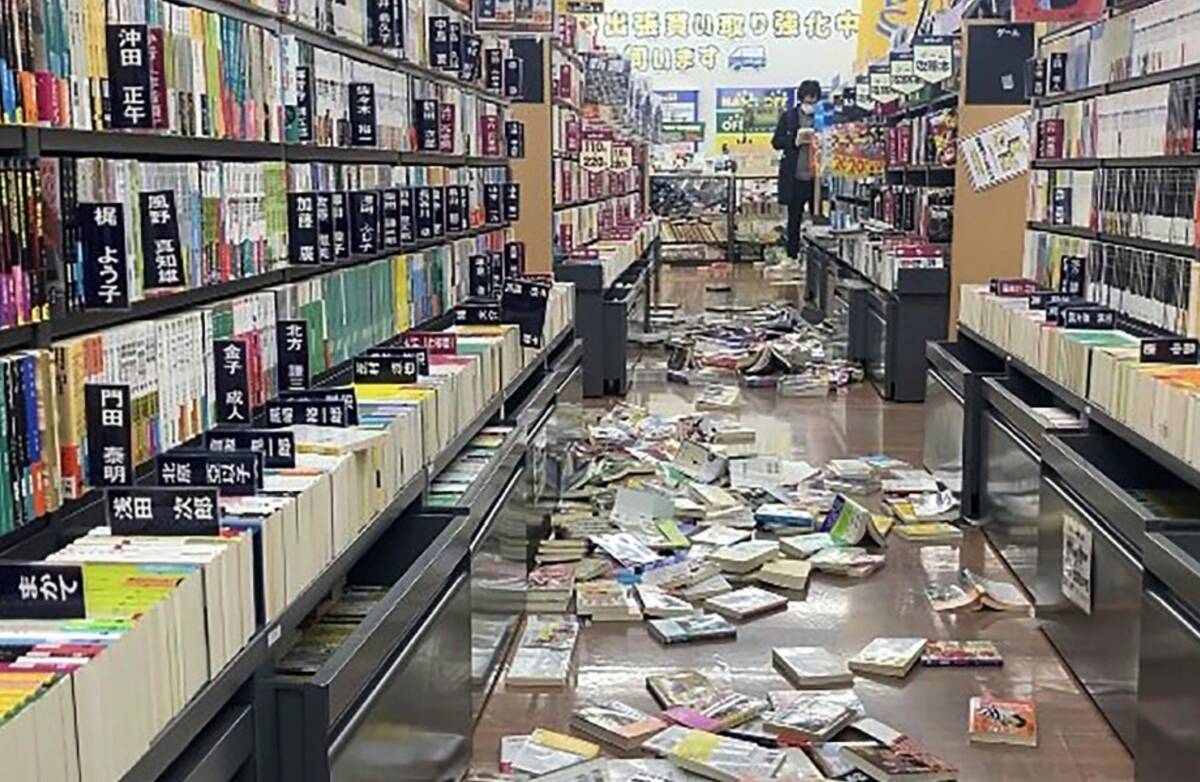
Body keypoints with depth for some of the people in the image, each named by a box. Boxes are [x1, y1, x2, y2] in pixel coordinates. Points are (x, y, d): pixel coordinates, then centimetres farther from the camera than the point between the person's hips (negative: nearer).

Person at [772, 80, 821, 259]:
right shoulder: (788, 116, 4)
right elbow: (776, 142, 2)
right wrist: (795, 141, -13)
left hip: (817, 176, -1)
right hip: (795, 177, 1)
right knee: (794, 218, 9)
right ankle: (792, 256, 18)